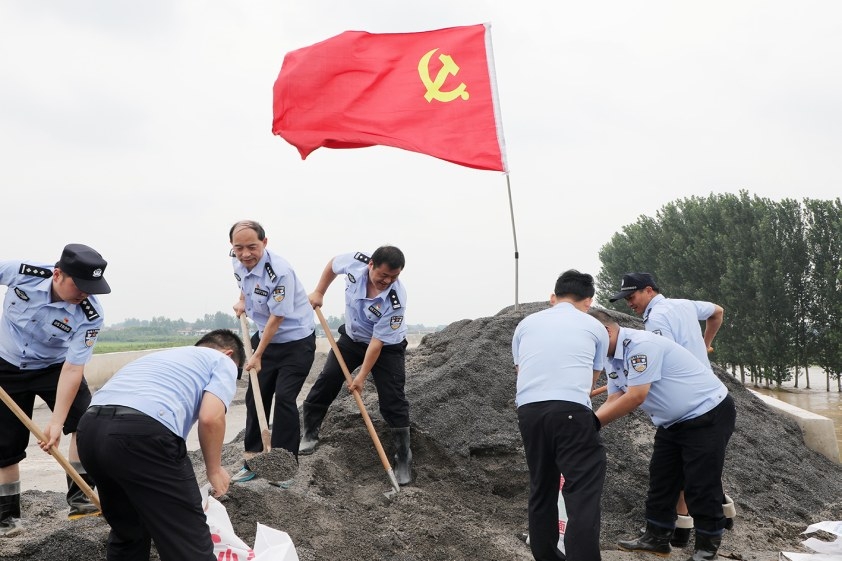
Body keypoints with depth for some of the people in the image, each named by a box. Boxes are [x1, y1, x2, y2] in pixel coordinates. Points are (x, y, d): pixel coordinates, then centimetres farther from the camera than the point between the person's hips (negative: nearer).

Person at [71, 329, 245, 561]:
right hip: (142, 432, -7)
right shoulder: (222, 362, 19)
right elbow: (210, 418, -2)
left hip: (91, 428, 8)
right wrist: (214, 469, 16)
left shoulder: (163, 355, 39)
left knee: (127, 533, 29)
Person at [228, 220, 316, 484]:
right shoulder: (238, 264, -5)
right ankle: (253, 461, 16)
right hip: (265, 336, 8)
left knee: (284, 398, -11)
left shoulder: (280, 272, -29)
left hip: (296, 341, -7)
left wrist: (258, 356, -17)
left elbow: (276, 318, -24)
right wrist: (241, 302, 2)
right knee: (255, 398, 6)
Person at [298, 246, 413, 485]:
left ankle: (404, 458, 2)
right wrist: (319, 292, 0)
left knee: (393, 400, -9)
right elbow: (333, 263, 1)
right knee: (326, 382, 1)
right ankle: (309, 435, 17)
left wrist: (362, 376, -25)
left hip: (387, 347, -4)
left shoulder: (395, 300, -36)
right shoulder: (355, 262, -25)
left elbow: (378, 341, -29)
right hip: (352, 337, 5)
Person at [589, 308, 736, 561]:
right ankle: (656, 538, 20)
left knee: (700, 484, -4)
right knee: (661, 478, 10)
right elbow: (614, 400, 2)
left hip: (709, 414, -10)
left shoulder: (641, 345, -28)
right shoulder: (613, 360, 3)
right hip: (674, 421, 10)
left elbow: (635, 398, -30)